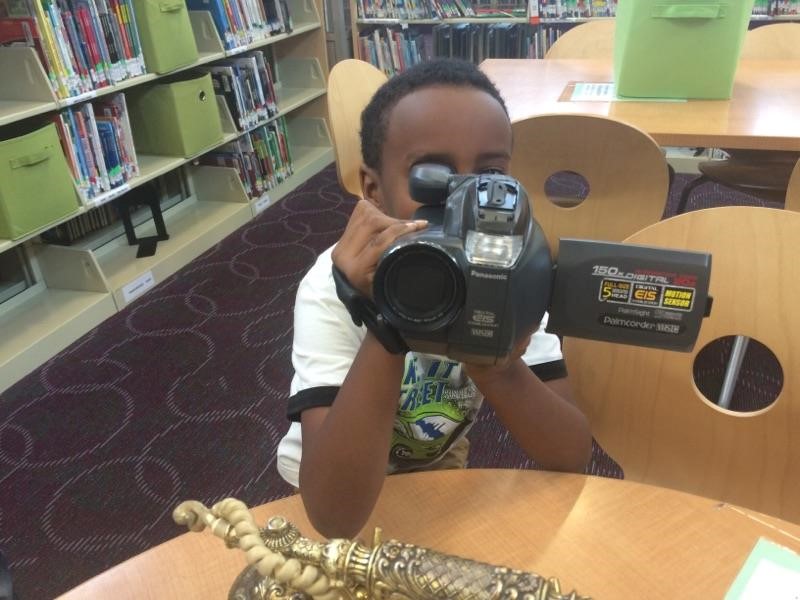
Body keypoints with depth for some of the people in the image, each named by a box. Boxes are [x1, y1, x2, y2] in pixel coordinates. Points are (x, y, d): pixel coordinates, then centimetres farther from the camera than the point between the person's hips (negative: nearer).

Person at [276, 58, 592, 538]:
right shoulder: (335, 287, -27)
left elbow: (573, 457, -21)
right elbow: (335, 516, -35)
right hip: (335, 489, -2)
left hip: (438, 471, 2)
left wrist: (495, 364, -39)